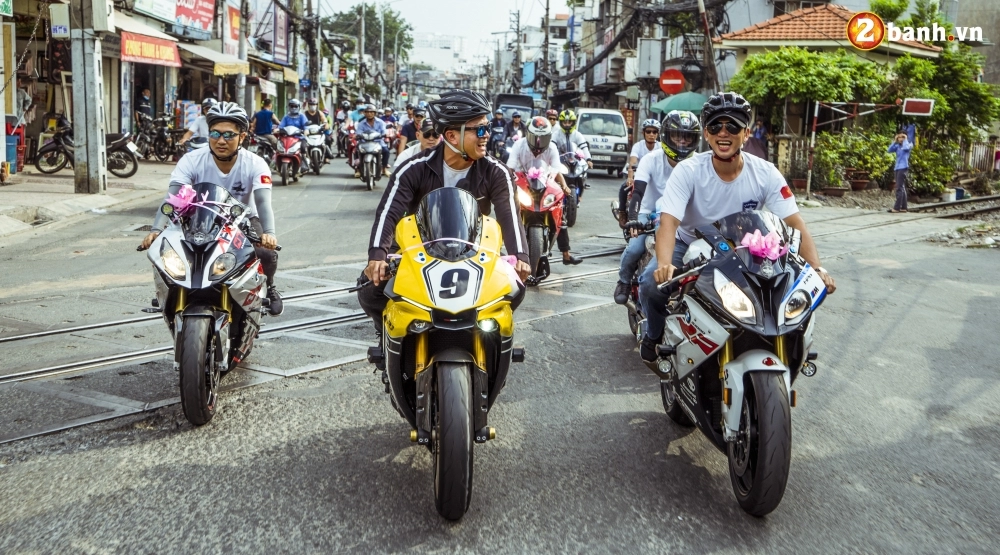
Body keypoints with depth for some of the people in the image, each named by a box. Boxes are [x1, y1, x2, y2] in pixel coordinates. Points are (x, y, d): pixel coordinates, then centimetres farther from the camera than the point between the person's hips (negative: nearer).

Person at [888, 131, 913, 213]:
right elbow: (889, 150, 4)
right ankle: (903, 207, 13)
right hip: (897, 168, 7)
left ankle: (896, 208, -16)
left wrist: (905, 139, -9)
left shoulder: (908, 144, -3)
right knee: (902, 188, 10)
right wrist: (895, 141, 2)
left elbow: (906, 148, -24)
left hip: (903, 168, -7)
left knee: (899, 188, -12)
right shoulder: (897, 146, 13)